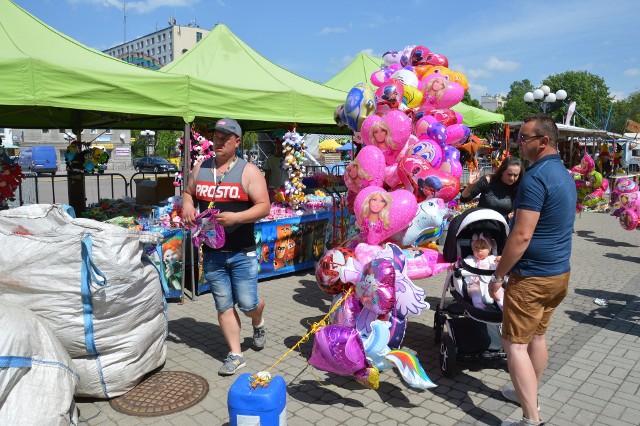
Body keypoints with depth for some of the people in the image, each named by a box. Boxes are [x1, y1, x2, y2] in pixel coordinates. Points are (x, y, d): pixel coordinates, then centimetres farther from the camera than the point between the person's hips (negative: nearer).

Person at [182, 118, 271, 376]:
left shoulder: (248, 171, -6)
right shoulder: (200, 168, 8)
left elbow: (264, 207, -10)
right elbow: (188, 193, 22)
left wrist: (236, 217, -24)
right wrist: (187, 206, -1)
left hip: (242, 253, -3)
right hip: (211, 253, 4)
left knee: (247, 304, 1)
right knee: (224, 306, 7)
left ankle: (258, 323, 37)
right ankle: (235, 355, 21)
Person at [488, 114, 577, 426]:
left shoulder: (536, 177, -21)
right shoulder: (565, 175, 10)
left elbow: (521, 236, -24)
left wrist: (498, 275, -16)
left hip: (532, 276, -10)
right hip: (559, 272, 10)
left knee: (515, 343, -2)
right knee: (537, 336, 20)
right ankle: (528, 394, 35)